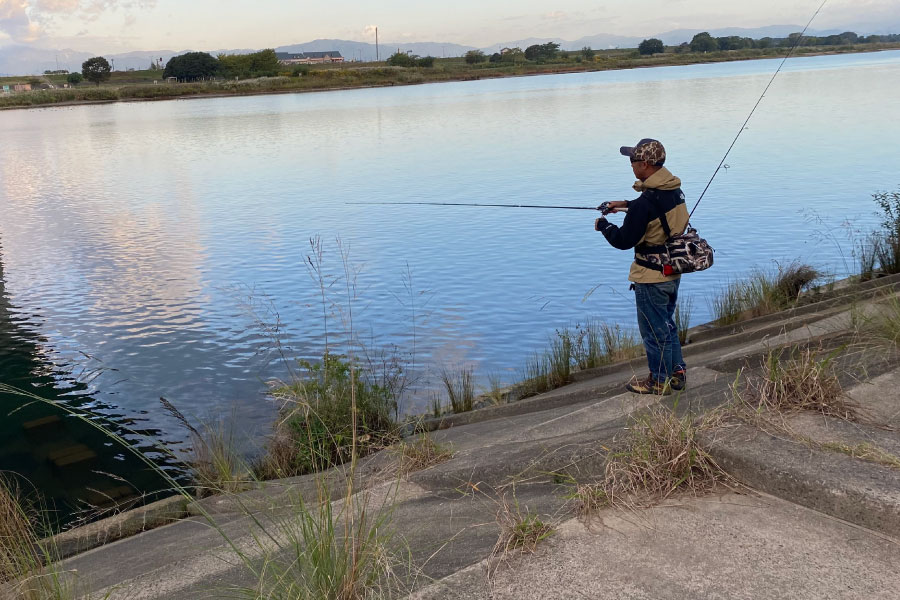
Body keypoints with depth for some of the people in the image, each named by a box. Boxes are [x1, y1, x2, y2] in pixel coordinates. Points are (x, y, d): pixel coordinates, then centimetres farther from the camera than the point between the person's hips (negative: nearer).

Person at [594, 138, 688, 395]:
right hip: (673, 270, 9)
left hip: (651, 277, -9)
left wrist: (603, 225, -2)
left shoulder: (645, 202, -27)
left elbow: (624, 241, -20)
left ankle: (660, 380, 19)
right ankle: (677, 372, 32)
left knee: (654, 330, 6)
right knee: (667, 324, 22)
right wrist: (628, 205, 21)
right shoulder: (674, 190, 1)